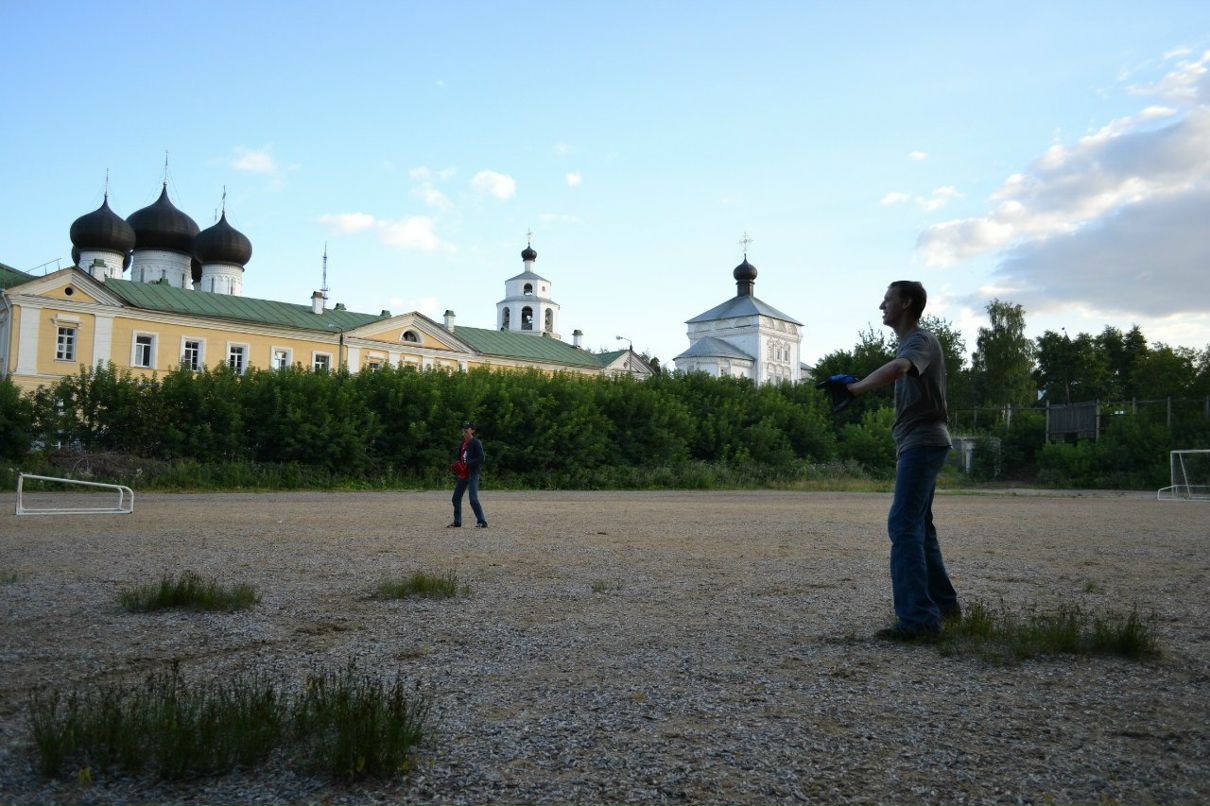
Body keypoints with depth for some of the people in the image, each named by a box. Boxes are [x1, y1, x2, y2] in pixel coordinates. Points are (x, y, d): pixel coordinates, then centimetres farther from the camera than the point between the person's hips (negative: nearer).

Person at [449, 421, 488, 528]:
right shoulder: (462, 443, 15)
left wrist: (467, 464, -23)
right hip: (462, 474, 9)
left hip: (473, 473, -9)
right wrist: (456, 463, 0)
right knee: (456, 498, 12)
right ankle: (457, 522, 24)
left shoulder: (476, 443, -9)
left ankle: (482, 522, -9)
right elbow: (458, 457, 23)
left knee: (473, 499, -15)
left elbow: (481, 459, -18)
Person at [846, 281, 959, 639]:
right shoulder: (908, 343, 19)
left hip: (924, 442, -11)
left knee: (904, 525, -15)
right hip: (916, 445, 11)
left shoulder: (921, 340, -13)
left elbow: (895, 369, -35)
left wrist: (854, 388, -35)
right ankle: (944, 603, 28)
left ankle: (918, 618, -17)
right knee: (918, 525, 17)